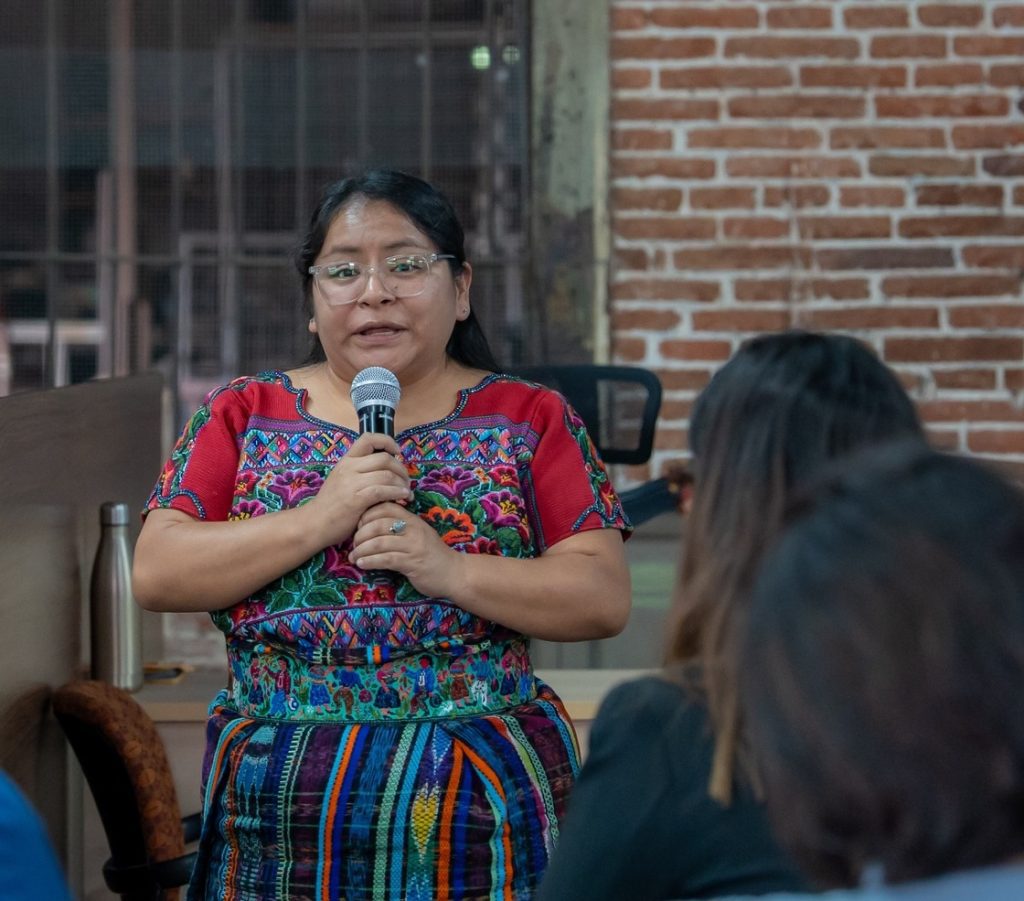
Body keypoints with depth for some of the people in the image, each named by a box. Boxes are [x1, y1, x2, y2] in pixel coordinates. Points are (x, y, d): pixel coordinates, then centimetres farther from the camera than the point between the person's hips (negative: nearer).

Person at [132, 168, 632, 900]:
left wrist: (447, 568, -18)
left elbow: (606, 598, -4)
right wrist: (318, 519, -14)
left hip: (480, 807, -1)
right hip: (276, 806, 1)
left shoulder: (530, 420, 4)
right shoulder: (242, 416, 7)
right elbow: (155, 575, -3)